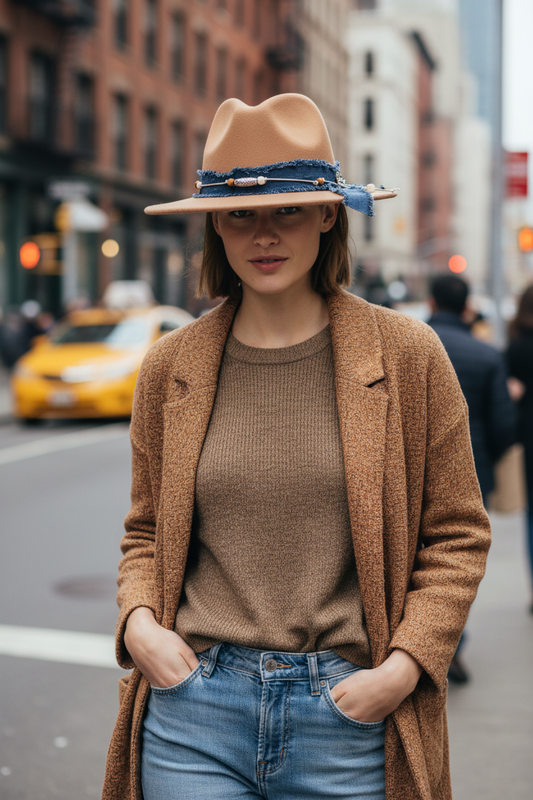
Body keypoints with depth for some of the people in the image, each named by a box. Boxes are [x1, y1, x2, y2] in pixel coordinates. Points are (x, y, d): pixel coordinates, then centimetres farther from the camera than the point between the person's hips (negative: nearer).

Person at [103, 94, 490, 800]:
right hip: (192, 717, 1)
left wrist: (403, 668, -7)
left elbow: (458, 534, 2)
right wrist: (138, 621, -4)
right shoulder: (171, 366, 2)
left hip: (349, 717, -1)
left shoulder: (407, 353, -3)